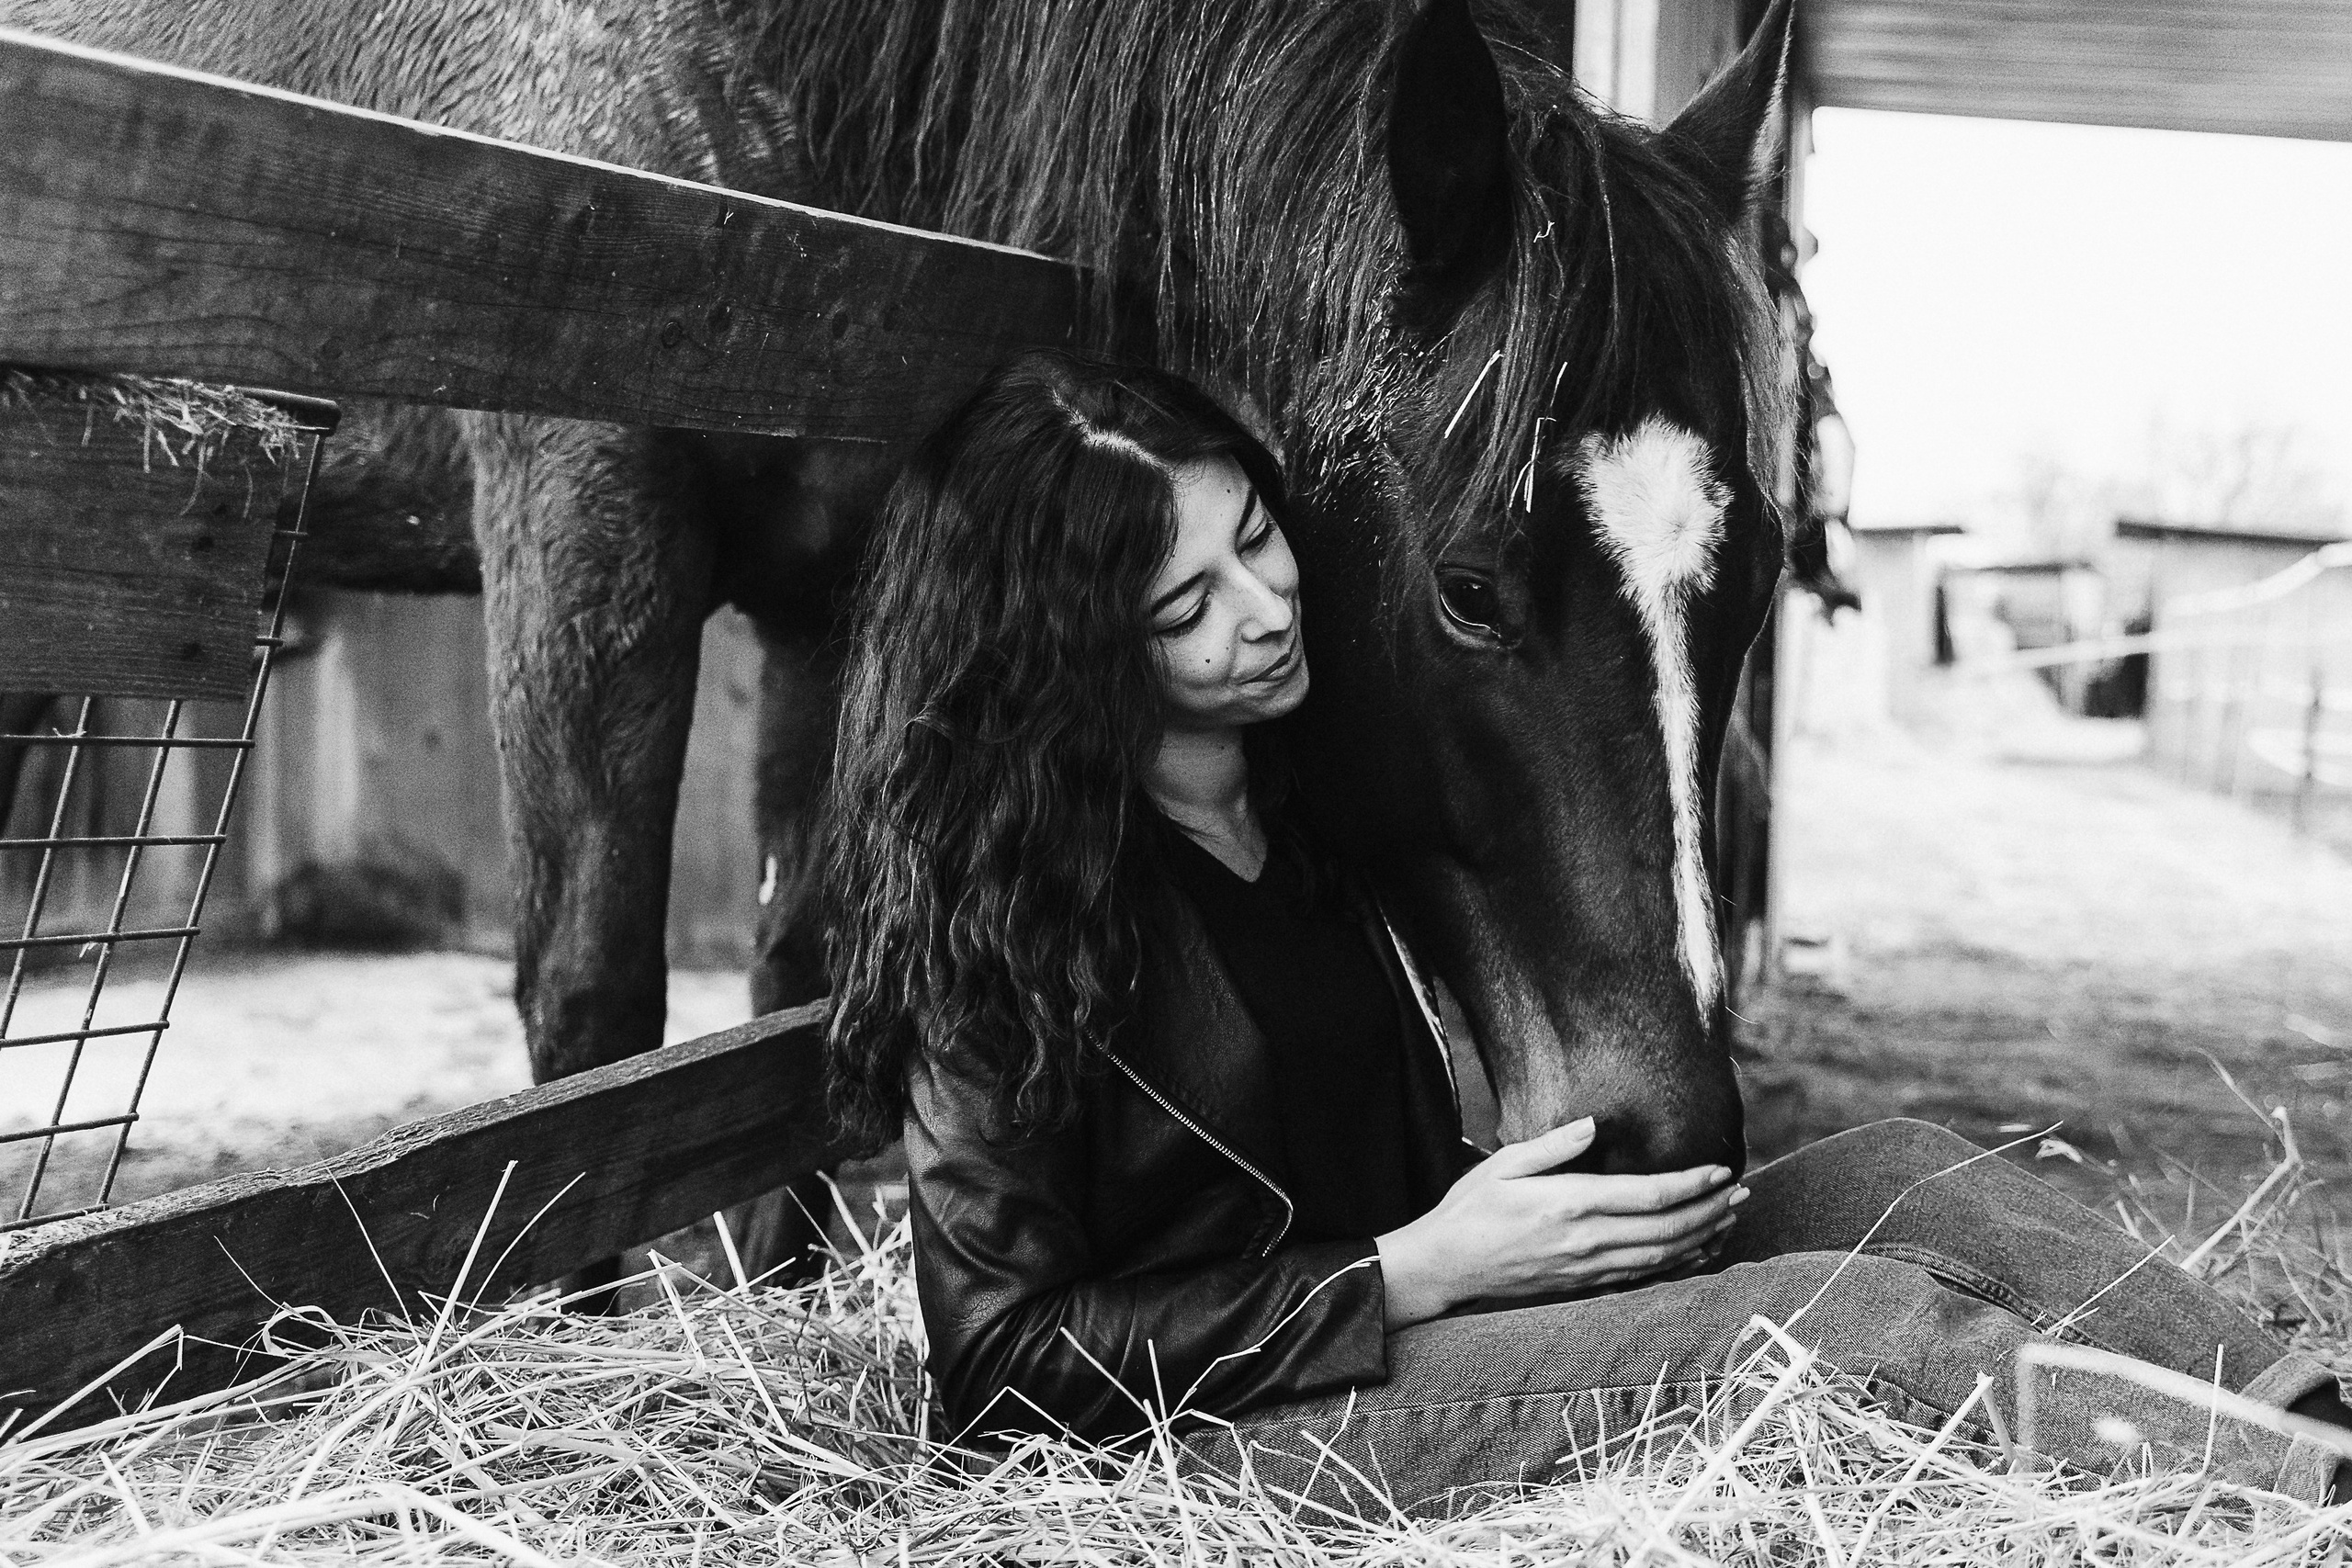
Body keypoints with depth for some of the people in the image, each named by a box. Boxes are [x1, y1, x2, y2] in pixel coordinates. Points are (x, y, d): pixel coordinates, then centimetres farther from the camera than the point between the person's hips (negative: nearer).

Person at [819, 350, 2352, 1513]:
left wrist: (1511, 1195, -4)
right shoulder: (1004, 902, -16)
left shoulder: (1315, 789, 8)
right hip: (1246, 1409, -8)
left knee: (1896, 1177, -10)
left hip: (1431, 1296, 8)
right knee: (1856, 1315, -23)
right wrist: (1419, 1270, -20)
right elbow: (1002, 1359, -17)